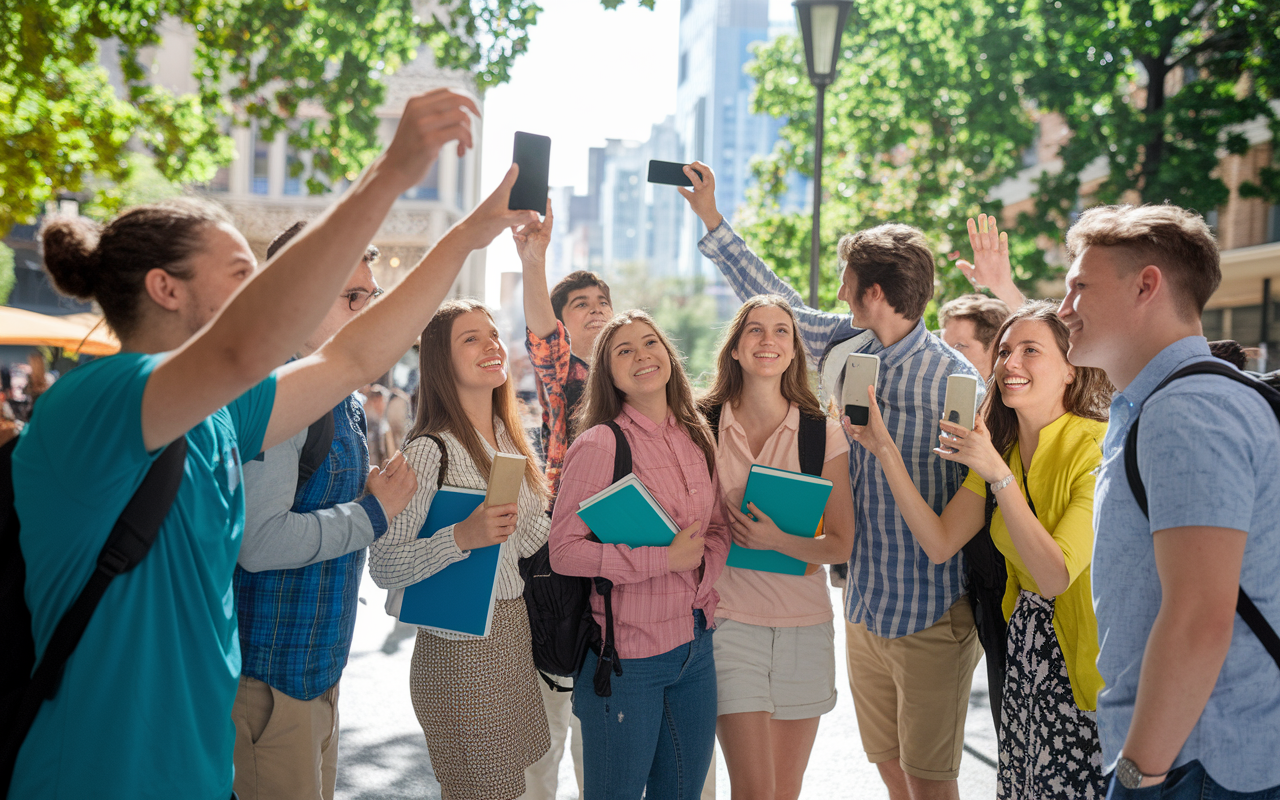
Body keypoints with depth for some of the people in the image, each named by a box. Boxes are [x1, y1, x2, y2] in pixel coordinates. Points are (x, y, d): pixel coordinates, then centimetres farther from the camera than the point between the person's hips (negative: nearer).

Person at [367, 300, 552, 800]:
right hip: (461, 649, -7)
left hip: (514, 635, 7)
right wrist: (462, 537, -30)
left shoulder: (510, 441, 9)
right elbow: (383, 567, -20)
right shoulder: (430, 451, -15)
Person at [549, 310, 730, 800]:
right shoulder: (600, 443, -14)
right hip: (625, 654, -6)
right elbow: (564, 551, -18)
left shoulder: (696, 438, 6)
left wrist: (703, 570, -8)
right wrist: (665, 558, -20)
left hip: (695, 645, 6)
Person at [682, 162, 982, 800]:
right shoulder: (851, 347, 2)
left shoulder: (953, 380, -16)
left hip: (930, 615, -6)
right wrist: (712, 219, 21)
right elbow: (777, 303, 16)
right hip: (863, 605, 6)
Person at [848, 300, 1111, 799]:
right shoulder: (998, 448, 6)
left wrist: (998, 474, -29)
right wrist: (885, 450, -8)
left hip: (1084, 662, -6)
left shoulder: (1098, 447, -17)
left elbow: (1056, 575, -23)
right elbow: (940, 543, -3)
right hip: (1025, 651, 6)